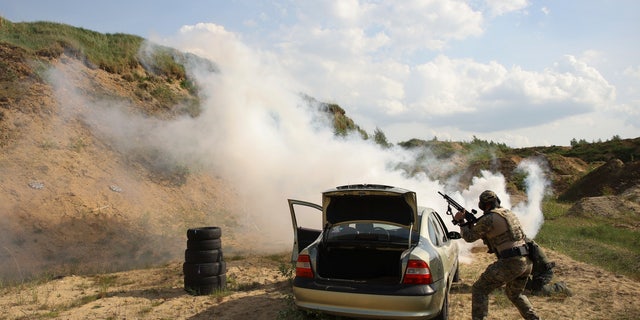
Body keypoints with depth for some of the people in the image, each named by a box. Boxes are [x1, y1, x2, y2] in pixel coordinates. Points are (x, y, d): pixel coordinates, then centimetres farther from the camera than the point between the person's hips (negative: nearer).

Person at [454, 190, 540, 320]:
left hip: (510, 263, -8)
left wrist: (461, 221, 15)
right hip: (527, 262, 8)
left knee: (479, 290, 2)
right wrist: (473, 224, 23)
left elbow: (469, 237, 1)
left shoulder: (489, 219, -10)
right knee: (515, 293, 31)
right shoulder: (509, 213, 15)